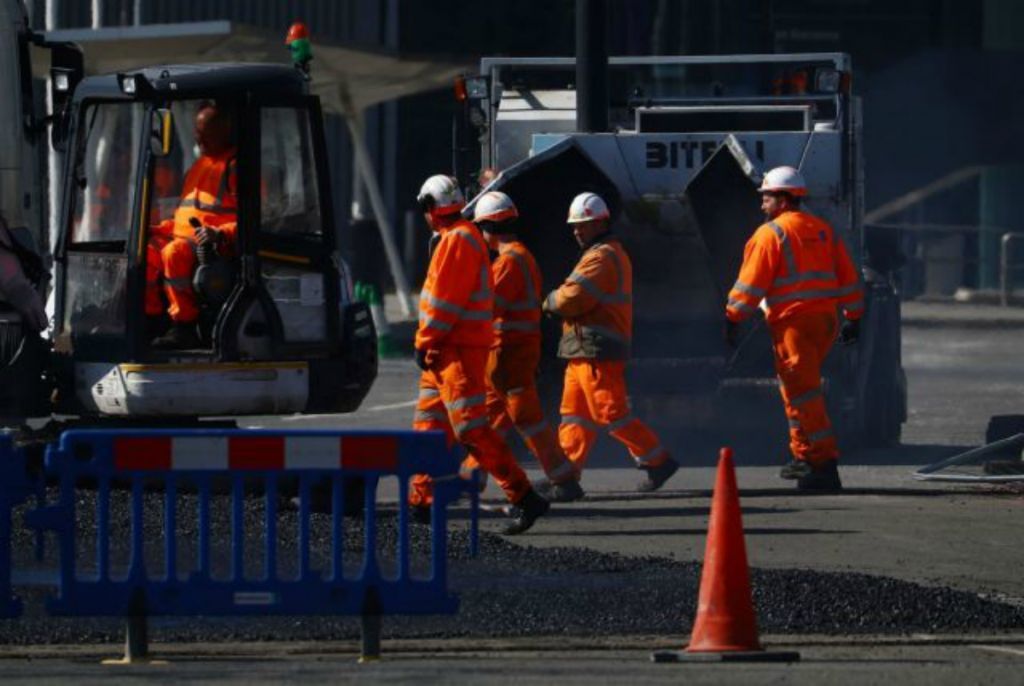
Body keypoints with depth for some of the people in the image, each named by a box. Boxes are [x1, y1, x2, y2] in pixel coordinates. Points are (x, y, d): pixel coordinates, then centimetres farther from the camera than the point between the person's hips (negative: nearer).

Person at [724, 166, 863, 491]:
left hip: (792, 321, -8)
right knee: (797, 388, 21)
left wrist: (732, 318, -5)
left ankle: (825, 462, -14)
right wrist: (854, 316, 22)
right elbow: (848, 278, 16)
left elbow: (751, 283, -10)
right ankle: (804, 456, 22)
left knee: (803, 393, -8)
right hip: (825, 318, 8)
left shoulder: (770, 234, -6)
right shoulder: (823, 230, 15)